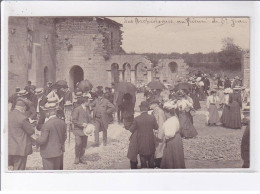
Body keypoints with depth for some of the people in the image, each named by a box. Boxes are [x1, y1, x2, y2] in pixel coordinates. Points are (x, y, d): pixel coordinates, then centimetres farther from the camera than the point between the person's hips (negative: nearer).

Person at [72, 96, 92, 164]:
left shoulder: (87, 109, 10)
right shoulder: (77, 109, -10)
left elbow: (89, 119, 21)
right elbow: (74, 120, -11)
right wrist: (81, 124, -20)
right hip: (78, 130, -6)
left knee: (84, 145, 7)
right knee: (78, 144, -15)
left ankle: (80, 158, 22)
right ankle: (76, 158, 3)